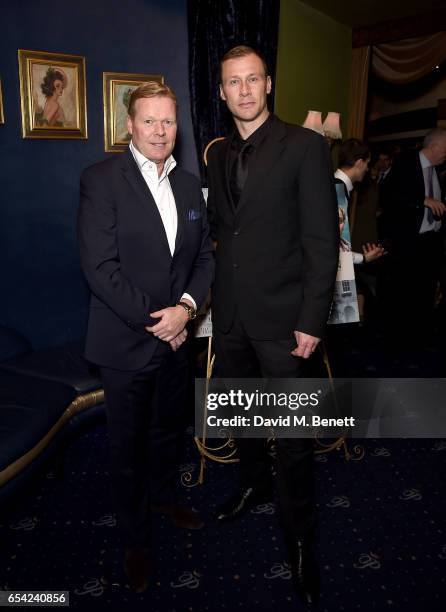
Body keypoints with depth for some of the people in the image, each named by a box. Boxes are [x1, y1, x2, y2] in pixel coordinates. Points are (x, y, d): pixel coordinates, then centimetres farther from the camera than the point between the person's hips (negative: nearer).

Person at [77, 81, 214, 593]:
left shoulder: (189, 185, 7)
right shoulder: (101, 179, -11)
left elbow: (205, 256, 6)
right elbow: (100, 267, -18)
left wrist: (186, 307, -10)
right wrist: (153, 320, -17)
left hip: (176, 335, 5)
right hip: (125, 341, -5)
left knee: (167, 428, 23)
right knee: (128, 443, 12)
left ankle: (163, 496, 50)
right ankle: (135, 537, 35)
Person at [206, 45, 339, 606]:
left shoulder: (305, 146, -7)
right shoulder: (218, 155, 11)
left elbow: (322, 241, -11)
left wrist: (311, 321, -15)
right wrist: (213, 293, 7)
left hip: (280, 315, -5)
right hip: (229, 313, 6)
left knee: (293, 432, 4)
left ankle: (299, 535, 25)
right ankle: (254, 483, 47)